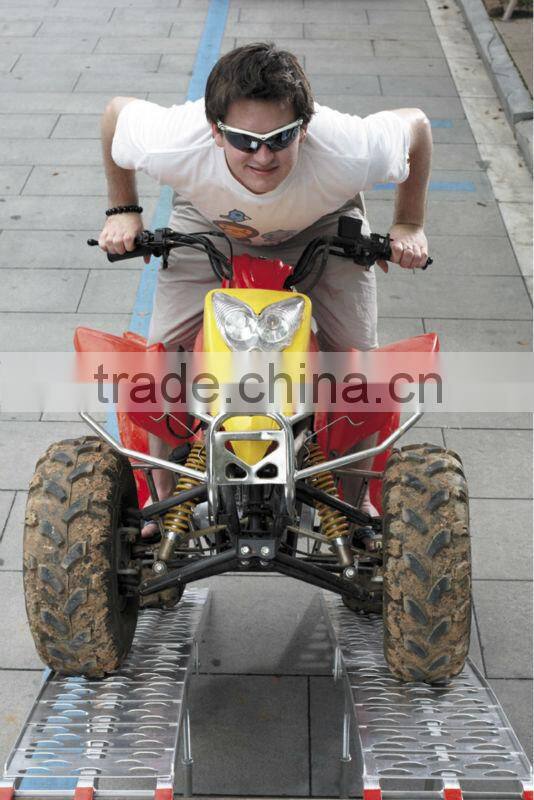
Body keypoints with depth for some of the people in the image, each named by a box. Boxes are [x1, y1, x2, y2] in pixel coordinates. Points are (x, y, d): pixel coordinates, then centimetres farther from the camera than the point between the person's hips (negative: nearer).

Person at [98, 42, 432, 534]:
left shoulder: (348, 154, -42)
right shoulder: (173, 144, -41)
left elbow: (416, 124, -19)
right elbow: (117, 110, -17)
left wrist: (409, 225, -11)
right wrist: (123, 210, -10)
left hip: (322, 224, 0)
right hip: (208, 223, 0)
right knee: (164, 350, -10)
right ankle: (163, 496, 15)